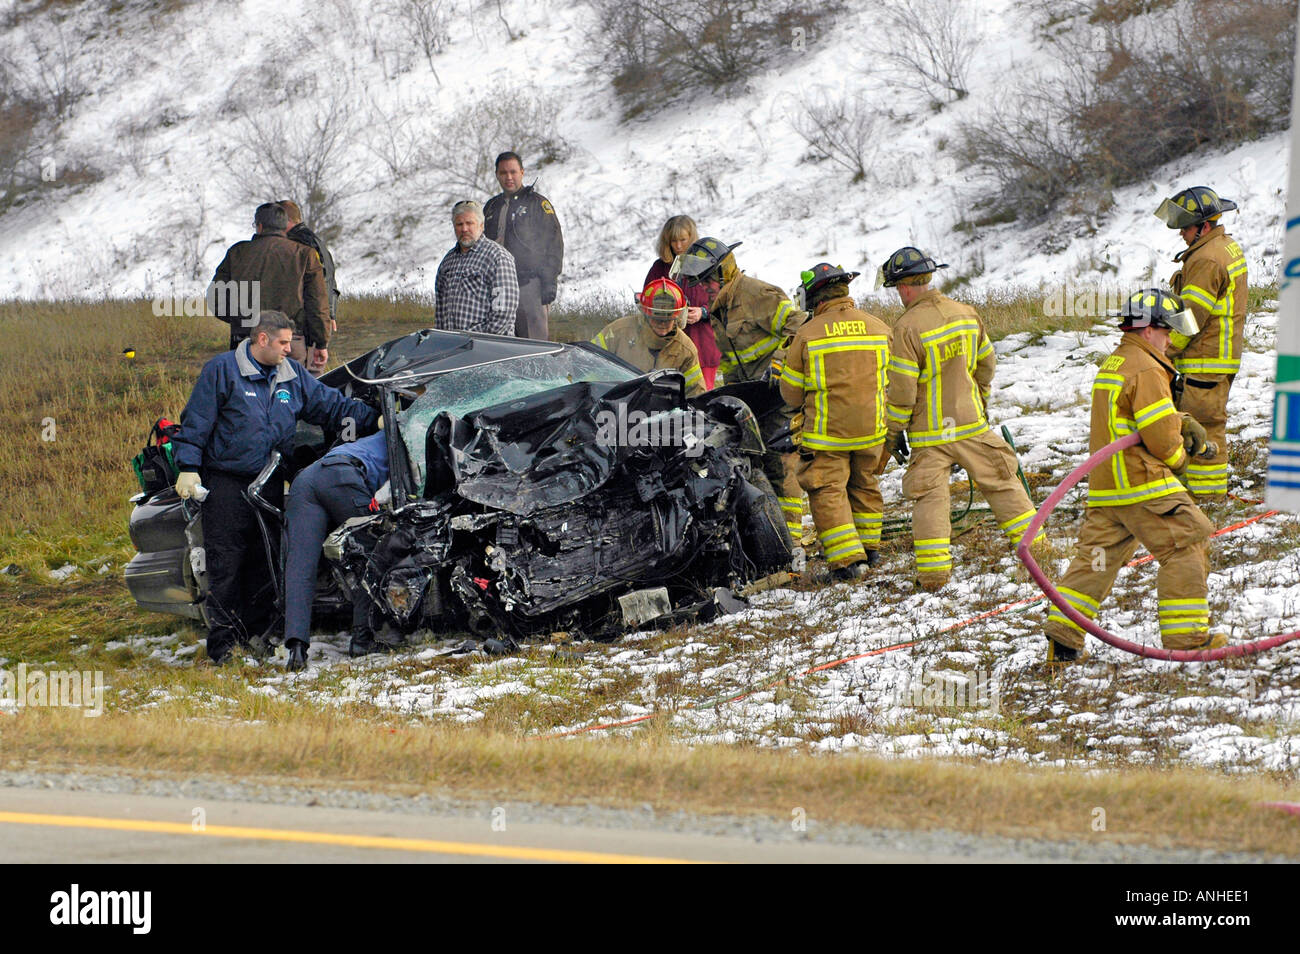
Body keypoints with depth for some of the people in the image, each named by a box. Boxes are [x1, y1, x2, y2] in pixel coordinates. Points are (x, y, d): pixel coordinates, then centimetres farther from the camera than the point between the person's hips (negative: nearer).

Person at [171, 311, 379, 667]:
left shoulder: (293, 376, 10)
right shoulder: (221, 370, -5)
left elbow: (331, 404, 14)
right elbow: (196, 422, -5)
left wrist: (374, 419, 3)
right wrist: (188, 468, -10)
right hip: (226, 482, -5)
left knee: (264, 563, 6)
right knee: (225, 564, -6)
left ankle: (258, 631, 15)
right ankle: (222, 640, -3)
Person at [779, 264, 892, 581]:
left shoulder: (807, 334, -9)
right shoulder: (879, 328, 1)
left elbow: (790, 391, 0)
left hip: (827, 432, -4)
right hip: (871, 429, 4)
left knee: (828, 491, 1)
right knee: (864, 484, 21)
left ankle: (847, 558, -7)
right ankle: (869, 546, 33)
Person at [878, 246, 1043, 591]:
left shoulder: (908, 327, -17)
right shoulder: (966, 313, 1)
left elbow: (902, 389, -17)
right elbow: (987, 363, 13)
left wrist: (893, 433, -5)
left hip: (929, 432, -4)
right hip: (970, 423, 5)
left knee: (929, 497, 1)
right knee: (1001, 482, 14)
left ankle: (934, 569, -6)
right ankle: (1034, 545, 18)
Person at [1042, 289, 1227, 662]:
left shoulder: (1111, 365, 19)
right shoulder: (1146, 370, -14)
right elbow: (1161, 438, -18)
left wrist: (1187, 426, 9)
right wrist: (1178, 458, 3)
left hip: (1104, 488, 9)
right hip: (1143, 485, -9)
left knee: (1097, 555, 11)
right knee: (1186, 547, -2)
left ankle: (1062, 634, 6)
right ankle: (1185, 634, -1)